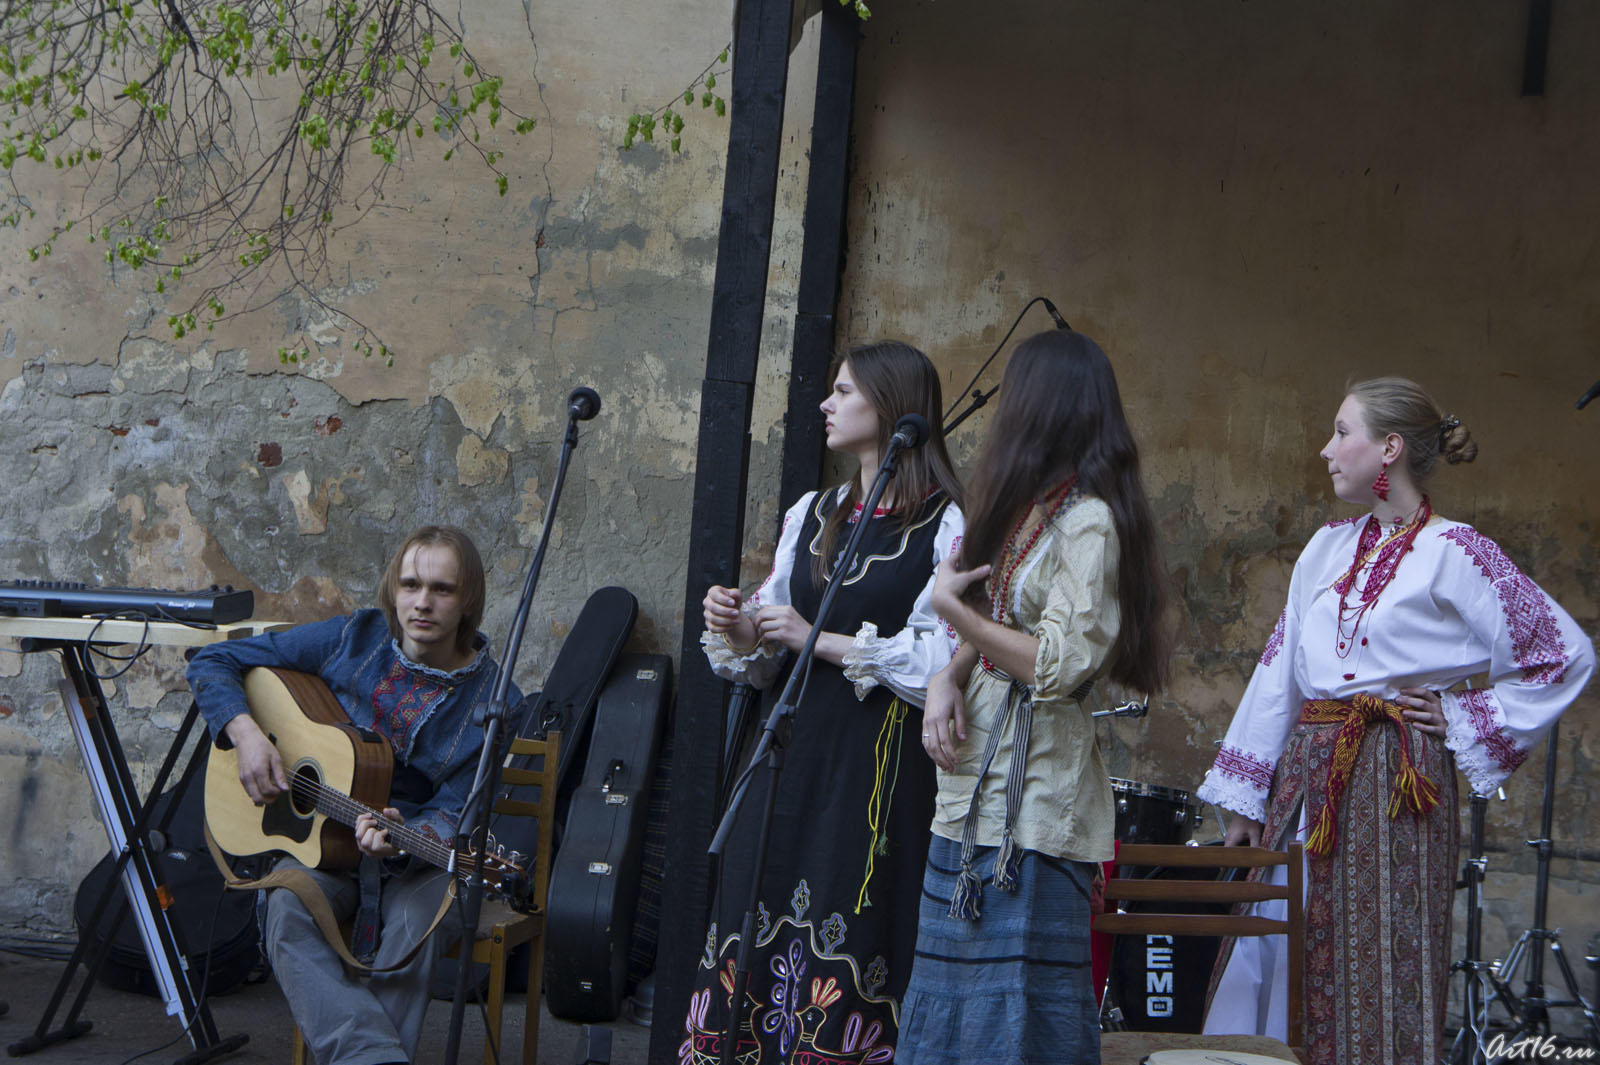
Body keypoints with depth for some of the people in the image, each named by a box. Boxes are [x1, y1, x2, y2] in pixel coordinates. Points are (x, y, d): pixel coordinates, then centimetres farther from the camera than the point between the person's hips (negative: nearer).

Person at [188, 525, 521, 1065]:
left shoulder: (493, 703, -6)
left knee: (413, 924, -35)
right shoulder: (353, 639, -2)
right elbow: (213, 662, 5)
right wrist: (245, 733, -13)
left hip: (418, 857, -1)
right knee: (286, 912, -32)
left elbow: (455, 811, -9)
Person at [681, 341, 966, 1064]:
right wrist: (739, 633, -2)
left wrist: (821, 640, -13)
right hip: (790, 756, 6)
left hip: (881, 765, -6)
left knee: (843, 942, -7)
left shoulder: (946, 525, -4)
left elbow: (941, 662, -15)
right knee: (756, 924, 4)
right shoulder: (810, 515, 16)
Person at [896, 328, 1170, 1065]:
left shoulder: (1087, 520, -12)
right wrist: (948, 680, -2)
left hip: (1031, 802, -9)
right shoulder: (1030, 509, 15)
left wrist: (953, 608, -8)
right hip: (977, 793, 9)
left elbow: (1060, 664, -18)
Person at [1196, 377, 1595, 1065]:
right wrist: (1243, 799, 11)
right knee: (1276, 963, 6)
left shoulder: (1453, 554, -5)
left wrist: (1465, 721, -4)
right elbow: (1279, 670, 14)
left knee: (1378, 972, -2)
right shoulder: (1329, 547, 14)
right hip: (1304, 776, 6)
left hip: (1395, 784, -6)